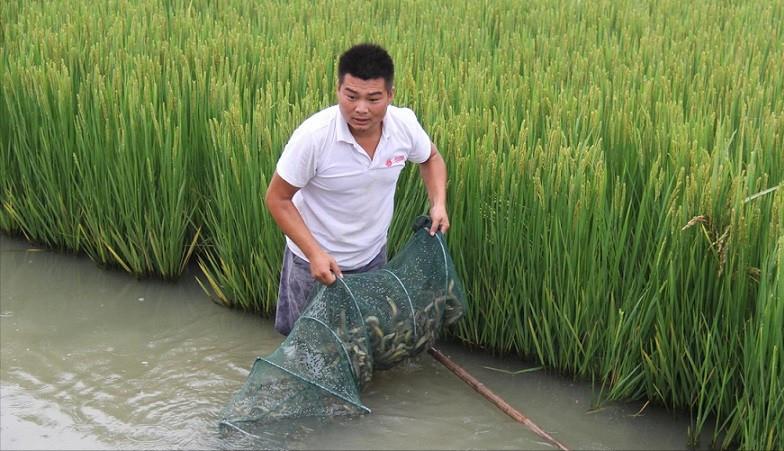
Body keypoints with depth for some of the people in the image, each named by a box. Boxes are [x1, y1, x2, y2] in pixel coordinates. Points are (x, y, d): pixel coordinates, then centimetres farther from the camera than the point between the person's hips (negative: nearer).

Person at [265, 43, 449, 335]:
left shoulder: (405, 124, -18)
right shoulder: (313, 136, -30)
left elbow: (431, 158, 6)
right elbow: (277, 200, -18)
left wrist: (438, 203, -9)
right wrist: (314, 253, -25)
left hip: (373, 256, 4)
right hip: (315, 259, -3)